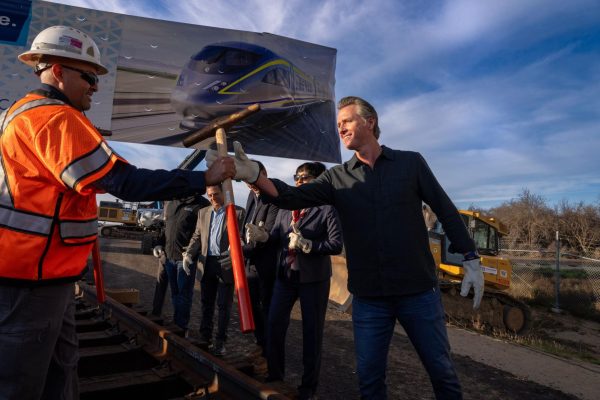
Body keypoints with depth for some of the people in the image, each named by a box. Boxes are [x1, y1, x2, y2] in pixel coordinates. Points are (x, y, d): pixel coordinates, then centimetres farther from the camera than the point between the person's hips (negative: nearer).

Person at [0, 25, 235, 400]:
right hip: (32, 276, -10)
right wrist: (205, 178, -21)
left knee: (60, 370, 16)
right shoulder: (55, 117, -17)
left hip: (44, 271, 10)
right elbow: (124, 182, -25)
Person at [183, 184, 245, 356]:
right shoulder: (203, 212, 13)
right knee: (206, 303, 14)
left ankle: (220, 341, 15)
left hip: (226, 264, -5)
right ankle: (205, 338, 27)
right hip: (207, 264, 5)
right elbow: (197, 236, 15)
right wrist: (189, 253, -1)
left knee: (224, 305, 4)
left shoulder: (237, 212, -4)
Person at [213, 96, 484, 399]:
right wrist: (253, 175, -26)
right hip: (368, 298, 2)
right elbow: (293, 198, -9)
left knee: (442, 372, 12)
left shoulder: (410, 162, 0)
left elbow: (446, 211, 3)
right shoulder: (337, 177, 4)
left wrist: (470, 259, 0)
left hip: (419, 292, -1)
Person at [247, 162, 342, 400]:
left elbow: (336, 245, -19)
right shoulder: (285, 208, 8)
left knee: (312, 331, 8)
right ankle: (275, 376, 34)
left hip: (313, 277, -5)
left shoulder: (327, 209, -10)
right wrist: (264, 236, -15)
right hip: (285, 274, 5)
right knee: (274, 324, 11)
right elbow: (277, 237, 5)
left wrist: (306, 244, -25)